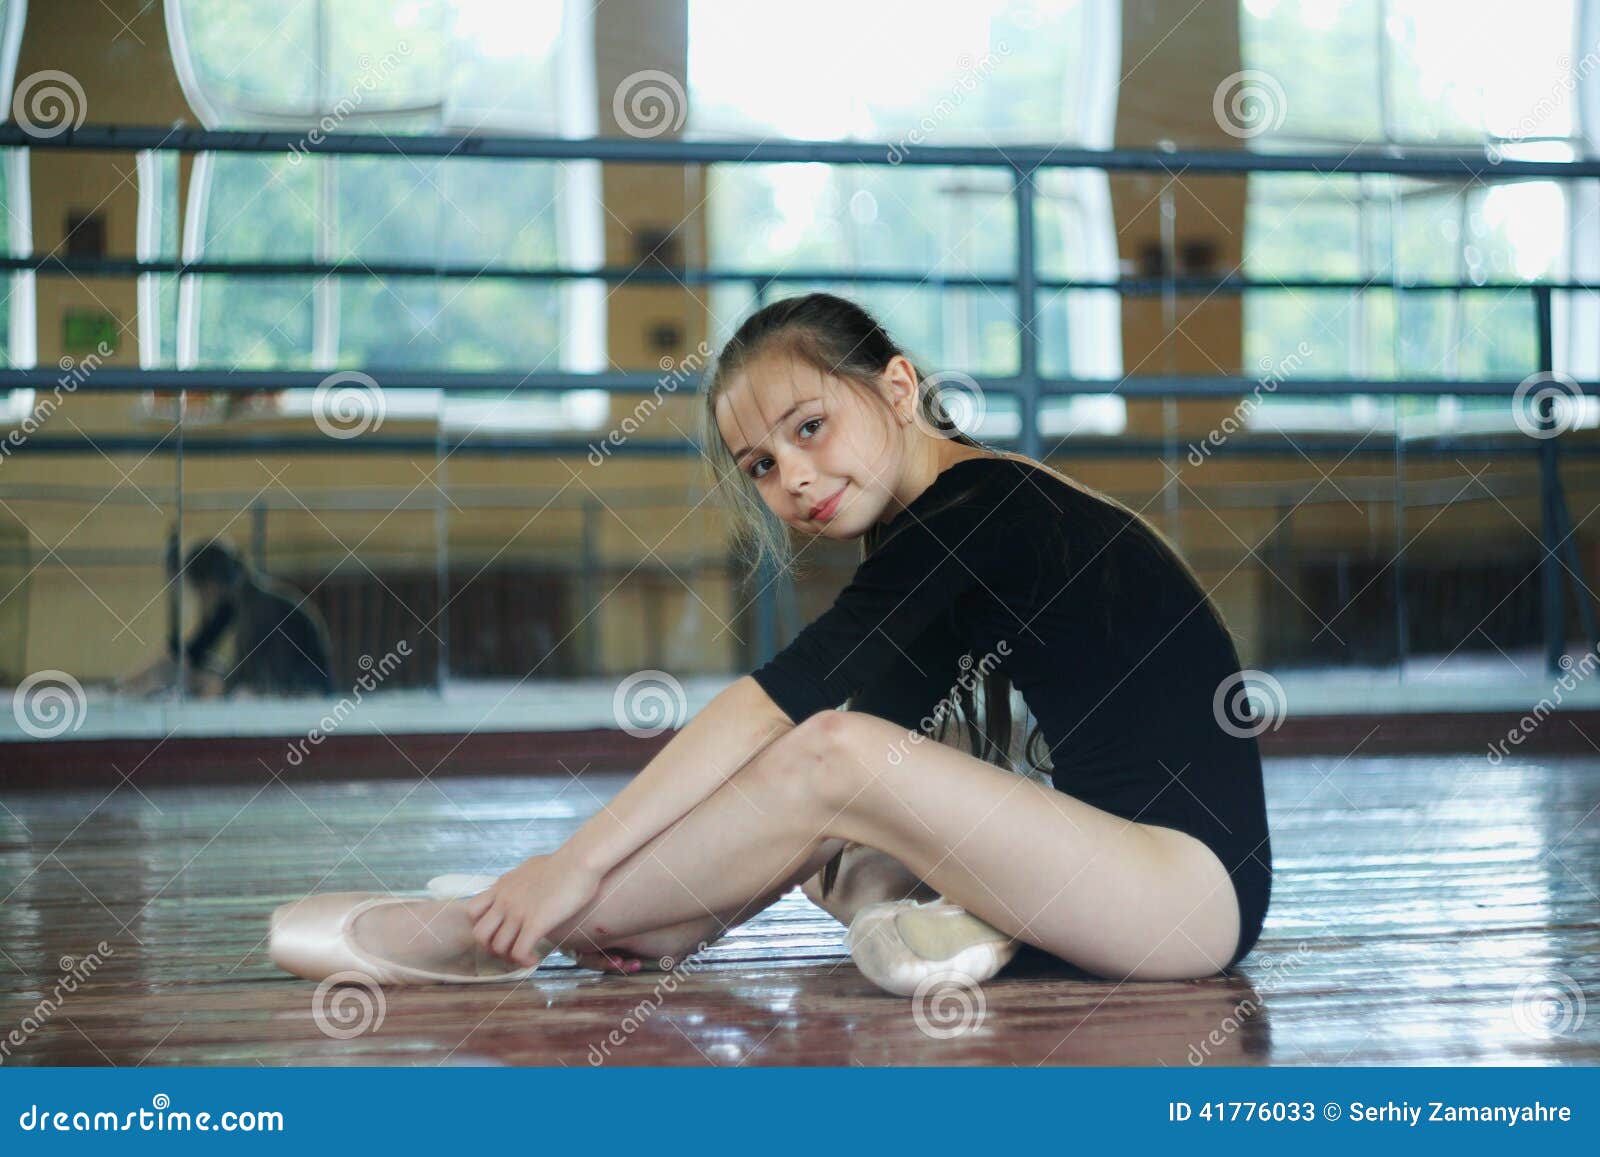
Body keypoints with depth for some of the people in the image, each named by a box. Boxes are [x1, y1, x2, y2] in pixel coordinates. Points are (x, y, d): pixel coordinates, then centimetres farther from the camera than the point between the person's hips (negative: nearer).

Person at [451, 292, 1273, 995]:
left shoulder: (981, 505, -14)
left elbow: (781, 696, -21)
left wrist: (580, 861, -22)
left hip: (1196, 885, -10)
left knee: (829, 754, -21)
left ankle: (510, 934, -15)